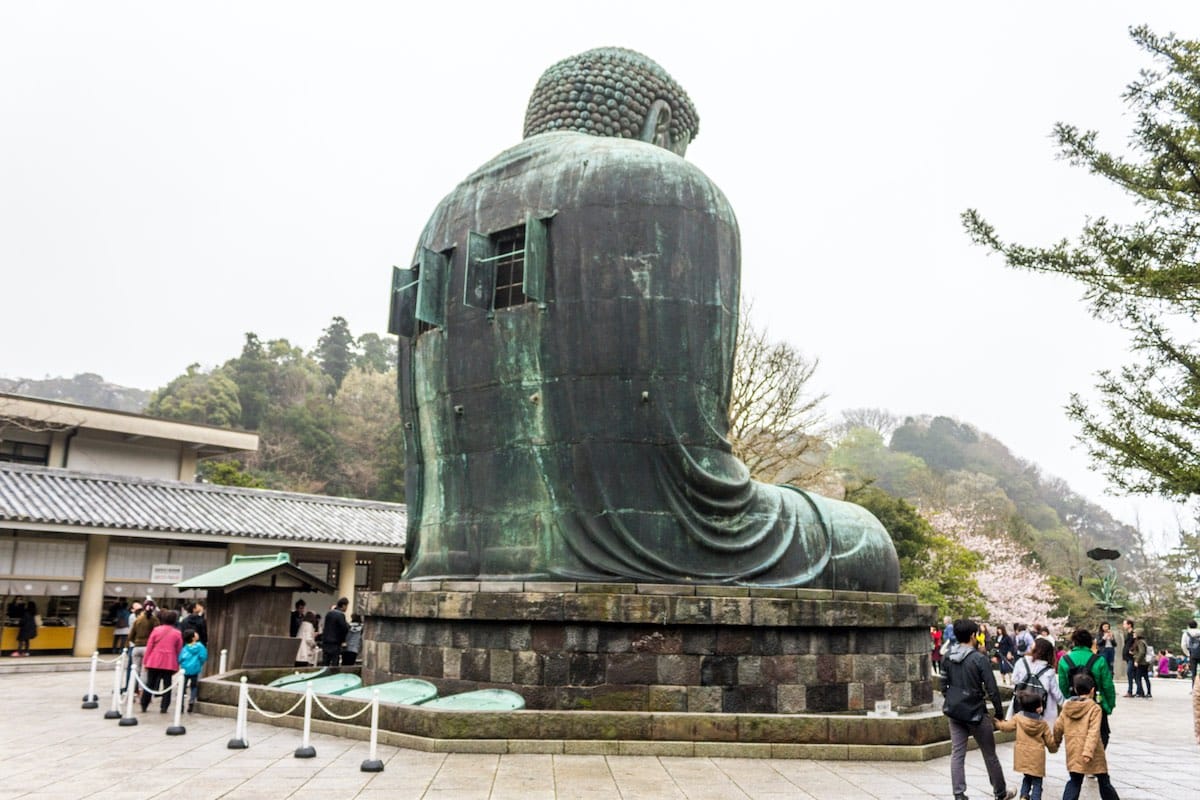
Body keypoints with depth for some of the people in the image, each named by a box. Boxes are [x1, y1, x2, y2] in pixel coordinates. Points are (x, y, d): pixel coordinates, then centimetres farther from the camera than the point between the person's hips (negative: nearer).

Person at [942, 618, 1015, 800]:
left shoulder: (947, 658, -1)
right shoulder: (979, 659, -17)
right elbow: (992, 689, -14)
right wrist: (999, 712, -3)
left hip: (954, 712, 4)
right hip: (975, 712, -4)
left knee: (957, 754, 7)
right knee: (989, 754, 13)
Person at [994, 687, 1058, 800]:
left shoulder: (1018, 718, -6)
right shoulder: (1043, 723, -8)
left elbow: (1006, 726, 6)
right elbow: (1050, 741, 1)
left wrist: (998, 723, 27)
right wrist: (1054, 748, 24)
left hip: (1022, 756, 3)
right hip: (1037, 757, -3)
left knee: (1027, 777, 23)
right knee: (1037, 781, 8)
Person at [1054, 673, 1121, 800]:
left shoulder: (1067, 707, 4)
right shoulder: (1094, 708, -10)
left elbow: (1058, 727, 7)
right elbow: (1093, 733, -20)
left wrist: (1057, 740, 26)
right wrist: (1088, 752, -25)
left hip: (1073, 752, 4)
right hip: (1094, 756, -3)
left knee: (1074, 781, 10)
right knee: (1103, 781, 14)